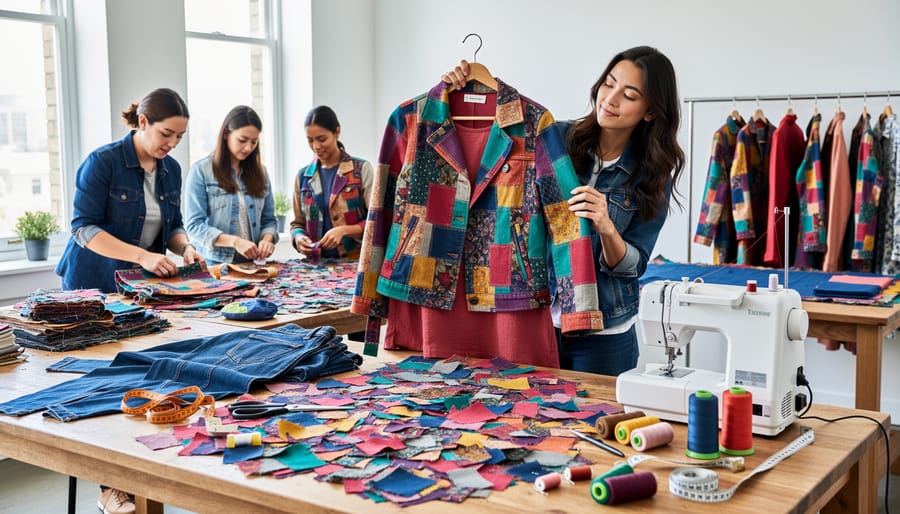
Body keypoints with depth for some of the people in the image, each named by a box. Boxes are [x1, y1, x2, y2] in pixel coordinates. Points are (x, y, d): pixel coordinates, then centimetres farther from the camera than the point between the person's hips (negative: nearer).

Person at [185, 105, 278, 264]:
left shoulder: (259, 172, 13)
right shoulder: (201, 171, 0)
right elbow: (194, 225, -6)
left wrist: (267, 238, -6)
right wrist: (234, 241, -19)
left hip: (252, 262, 3)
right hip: (215, 262, -3)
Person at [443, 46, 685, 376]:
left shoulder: (653, 175, -6)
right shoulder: (559, 138, -5)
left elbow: (633, 266, -9)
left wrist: (606, 228, -28)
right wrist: (460, 92, -12)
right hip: (537, 317, 2)